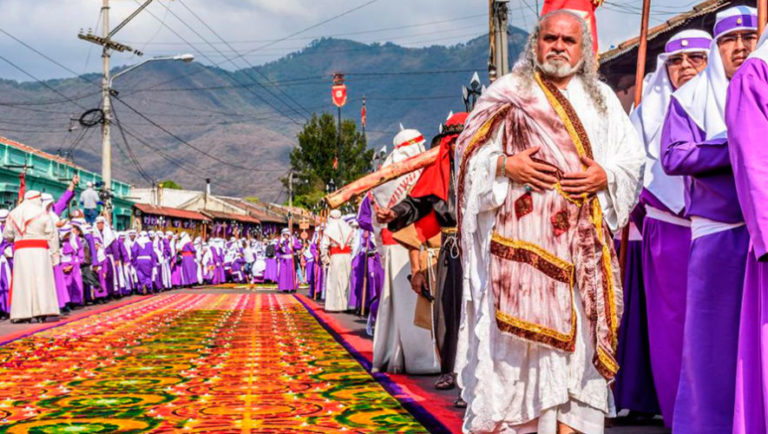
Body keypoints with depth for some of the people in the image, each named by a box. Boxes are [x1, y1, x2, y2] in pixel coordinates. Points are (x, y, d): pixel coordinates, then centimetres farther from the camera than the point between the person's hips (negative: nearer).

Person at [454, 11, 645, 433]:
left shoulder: (602, 98, 16)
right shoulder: (508, 93, 8)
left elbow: (632, 157, 13)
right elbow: (468, 152, 5)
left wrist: (605, 176, -7)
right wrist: (505, 165, -12)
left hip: (583, 240, 3)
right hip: (521, 237, -3)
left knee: (578, 333, 0)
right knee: (515, 330, -7)